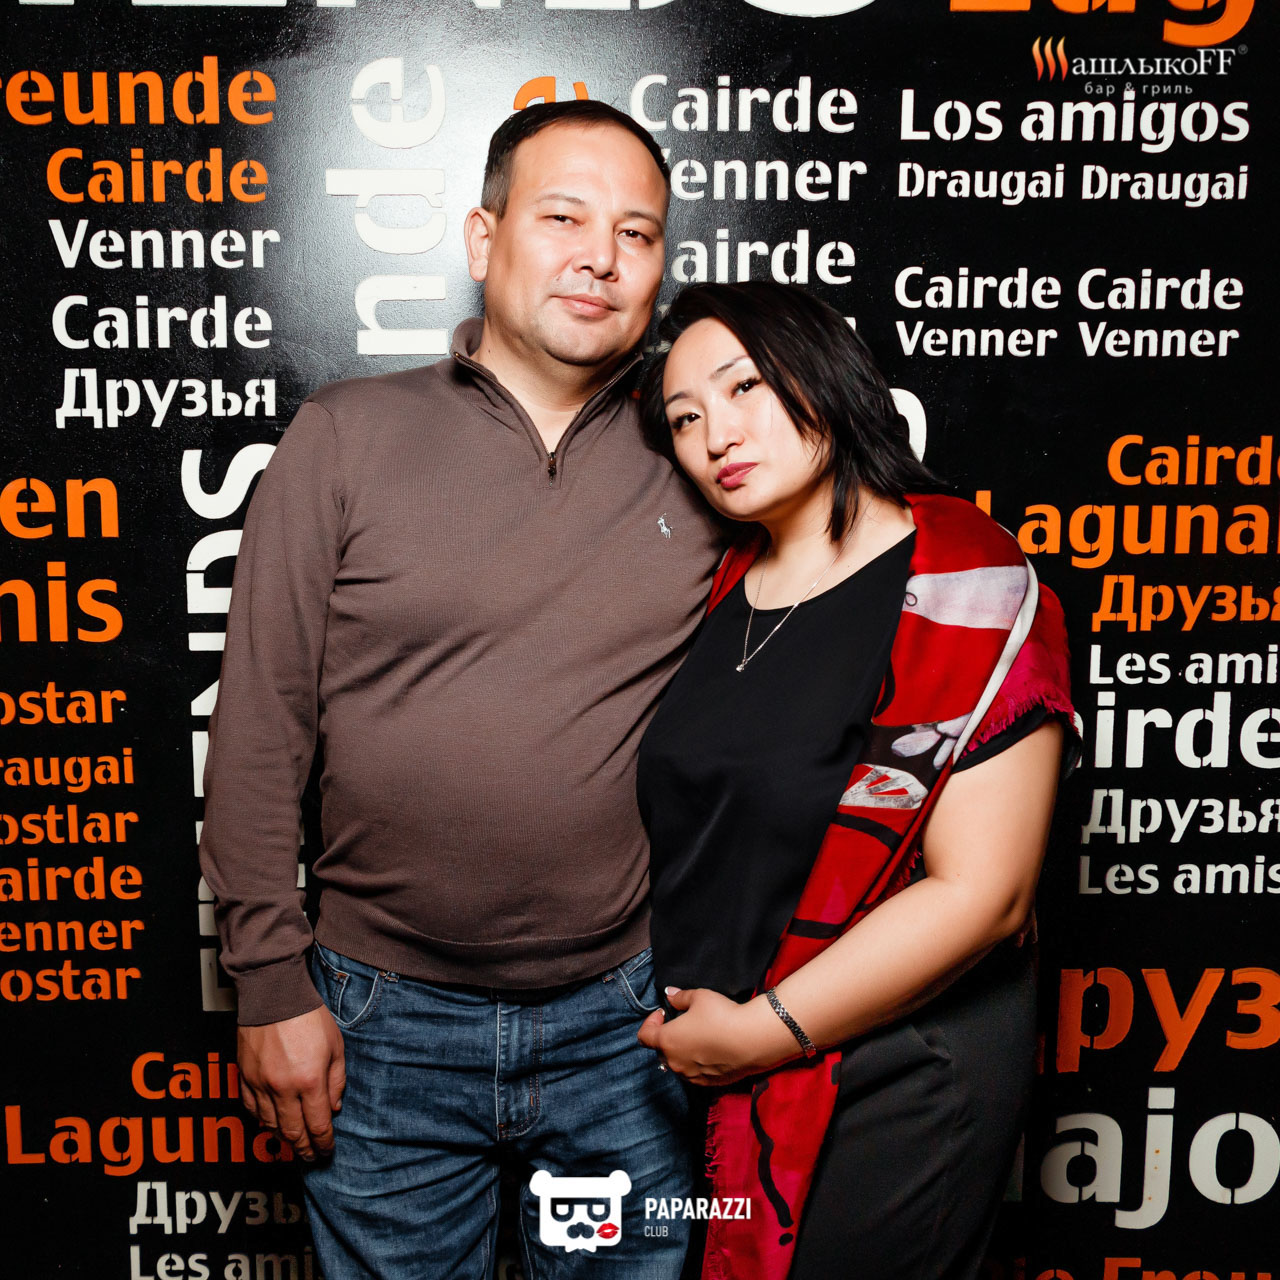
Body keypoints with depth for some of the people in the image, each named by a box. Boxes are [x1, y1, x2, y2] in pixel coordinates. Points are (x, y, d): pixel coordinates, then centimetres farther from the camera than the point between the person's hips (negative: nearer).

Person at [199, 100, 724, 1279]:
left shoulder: (692, 466, 0)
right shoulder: (346, 438, -5)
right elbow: (260, 727, -5)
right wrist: (271, 985, -6)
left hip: (624, 1017, 2)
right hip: (386, 1022, -1)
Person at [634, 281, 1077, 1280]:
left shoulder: (956, 587, -17)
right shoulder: (727, 592, 5)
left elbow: (981, 892, -21)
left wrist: (764, 1030, -17)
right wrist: (691, 1024, 5)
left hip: (888, 1084, -6)